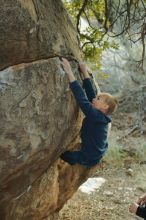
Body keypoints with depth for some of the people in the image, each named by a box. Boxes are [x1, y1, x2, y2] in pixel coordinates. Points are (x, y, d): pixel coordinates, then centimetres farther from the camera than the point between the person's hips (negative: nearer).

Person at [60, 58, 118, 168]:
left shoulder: (96, 116, -31)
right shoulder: (102, 116, -7)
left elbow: (82, 99, -40)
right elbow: (90, 94, -4)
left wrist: (70, 73, -41)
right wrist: (85, 73, -5)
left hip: (88, 159, -9)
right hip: (96, 155, 9)